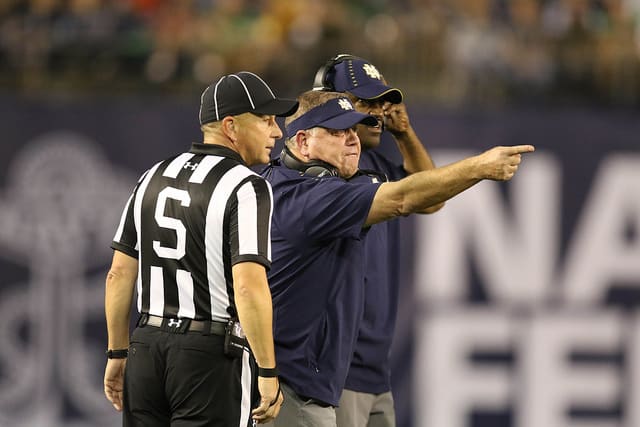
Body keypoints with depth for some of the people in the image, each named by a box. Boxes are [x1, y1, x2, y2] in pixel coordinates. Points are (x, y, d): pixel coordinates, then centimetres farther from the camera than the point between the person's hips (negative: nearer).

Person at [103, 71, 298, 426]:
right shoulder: (246, 188, -9)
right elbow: (248, 287, -19)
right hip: (213, 356, -7)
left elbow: (119, 274, 12)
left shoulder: (154, 178, 12)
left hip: (147, 345, 7)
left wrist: (118, 354, 19)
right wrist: (268, 373, -15)